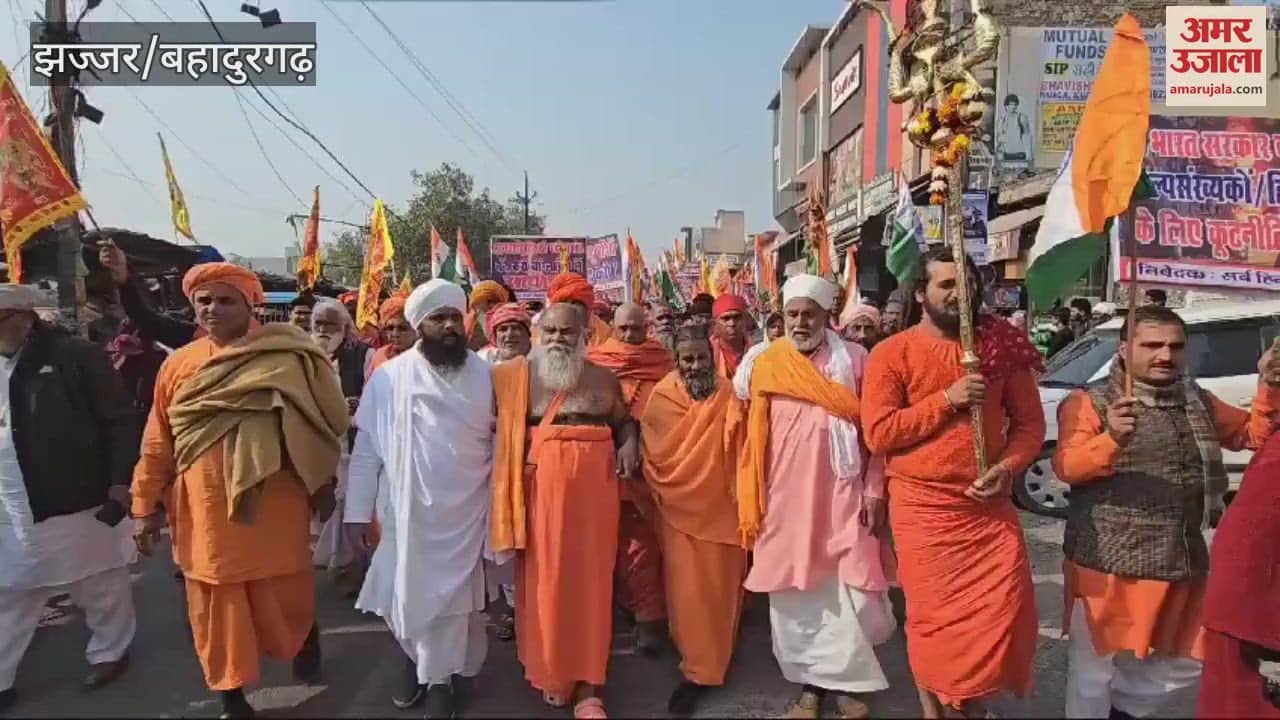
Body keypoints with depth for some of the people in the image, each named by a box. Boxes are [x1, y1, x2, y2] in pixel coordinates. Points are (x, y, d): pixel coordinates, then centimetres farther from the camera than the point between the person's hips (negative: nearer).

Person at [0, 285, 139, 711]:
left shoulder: (76, 357, -10)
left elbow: (120, 421, -11)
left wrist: (120, 484, -15)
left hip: (80, 503, -5)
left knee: (101, 587, 11)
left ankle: (109, 652, 31)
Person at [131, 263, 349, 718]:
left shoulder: (283, 360, -6)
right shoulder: (178, 365, 1)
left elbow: (317, 423, -1)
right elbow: (157, 443, 6)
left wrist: (322, 483, 1)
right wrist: (145, 506, 7)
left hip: (273, 506, -2)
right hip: (206, 511, 2)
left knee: (286, 596, 9)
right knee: (217, 608, 12)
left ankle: (305, 640, 42)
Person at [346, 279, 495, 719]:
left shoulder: (485, 374, -2)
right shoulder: (390, 376, -5)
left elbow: (499, 442, -1)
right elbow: (367, 448, -3)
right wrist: (359, 510, -3)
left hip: (464, 514, 0)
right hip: (408, 513, 0)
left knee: (450, 597, 9)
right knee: (405, 596, 13)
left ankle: (439, 675, 32)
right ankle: (419, 660, 43)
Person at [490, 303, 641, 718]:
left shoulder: (603, 378, 9)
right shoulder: (519, 376, 3)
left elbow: (623, 421, 19)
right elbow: (498, 420, 5)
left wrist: (629, 445, 1)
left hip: (593, 485, 1)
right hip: (540, 485, -1)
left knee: (590, 578, 3)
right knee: (545, 579, 5)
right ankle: (550, 673, 25)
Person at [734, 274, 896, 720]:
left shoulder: (855, 360, 1)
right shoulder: (763, 365, 3)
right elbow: (751, 437, 10)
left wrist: (875, 491, -5)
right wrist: (751, 500, 8)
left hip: (842, 495, -1)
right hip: (785, 496, 1)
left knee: (852, 590, 1)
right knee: (793, 590, 7)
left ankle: (846, 679, 23)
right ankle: (809, 681, 23)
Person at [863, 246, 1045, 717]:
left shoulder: (1001, 346, 4)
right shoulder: (891, 354, -5)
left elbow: (1030, 422, 7)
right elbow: (878, 433, -12)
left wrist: (1008, 467, -11)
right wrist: (946, 399, -16)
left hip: (988, 505, 3)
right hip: (922, 507, -2)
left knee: (1007, 610, 1)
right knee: (932, 616, 5)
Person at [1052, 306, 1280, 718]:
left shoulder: (1197, 401, 9)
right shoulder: (1090, 401, -11)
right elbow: (1066, 466, -21)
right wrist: (1111, 440, -40)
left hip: (1182, 563, 6)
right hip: (1107, 563, -6)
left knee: (1183, 663, 21)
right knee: (1094, 668, 7)